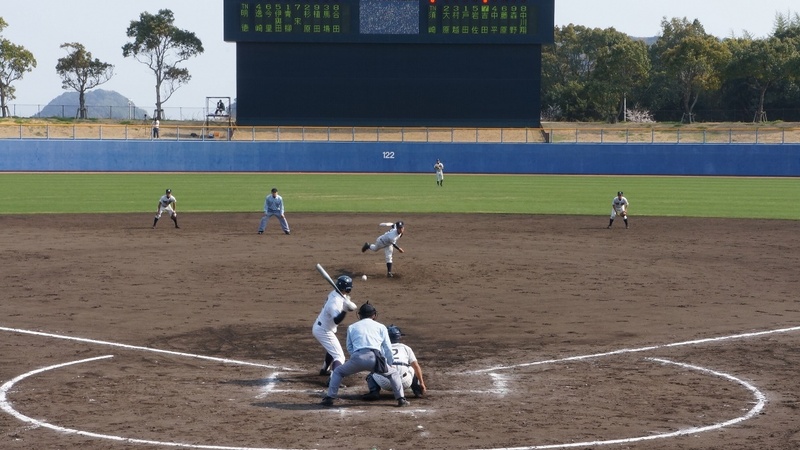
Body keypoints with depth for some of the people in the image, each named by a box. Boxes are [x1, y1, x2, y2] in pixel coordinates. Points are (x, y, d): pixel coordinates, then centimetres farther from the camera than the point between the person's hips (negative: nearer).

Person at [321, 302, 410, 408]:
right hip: (374, 357, 0)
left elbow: (349, 348, 26)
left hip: (357, 357, 1)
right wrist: (390, 363, 31)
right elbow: (388, 348, 20)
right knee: (394, 373, 23)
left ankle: (330, 398, 13)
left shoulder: (352, 327, 26)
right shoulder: (381, 327, 23)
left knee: (337, 372, 25)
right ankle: (401, 399, 9)